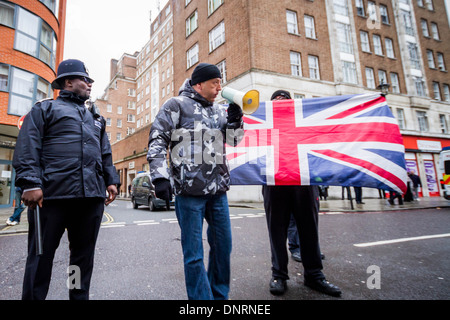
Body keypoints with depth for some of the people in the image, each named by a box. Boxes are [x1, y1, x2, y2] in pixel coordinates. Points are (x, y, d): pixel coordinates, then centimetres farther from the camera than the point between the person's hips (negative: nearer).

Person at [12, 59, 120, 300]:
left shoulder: (95, 117, 25)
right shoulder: (45, 108, 9)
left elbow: (105, 153, 23)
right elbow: (27, 149, -3)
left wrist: (111, 180, 12)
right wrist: (30, 183, -14)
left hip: (92, 196, 5)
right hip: (52, 195, -5)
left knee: (84, 255, 12)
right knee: (41, 255, 4)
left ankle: (80, 296, 25)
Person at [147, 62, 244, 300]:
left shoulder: (218, 110, 18)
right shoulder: (176, 105, 1)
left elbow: (234, 139, 21)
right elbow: (157, 141, -5)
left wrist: (235, 117, 4)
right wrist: (159, 176, -14)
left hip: (218, 188, 7)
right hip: (190, 190, -6)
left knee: (223, 245, 15)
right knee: (194, 254, 1)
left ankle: (220, 295, 35)